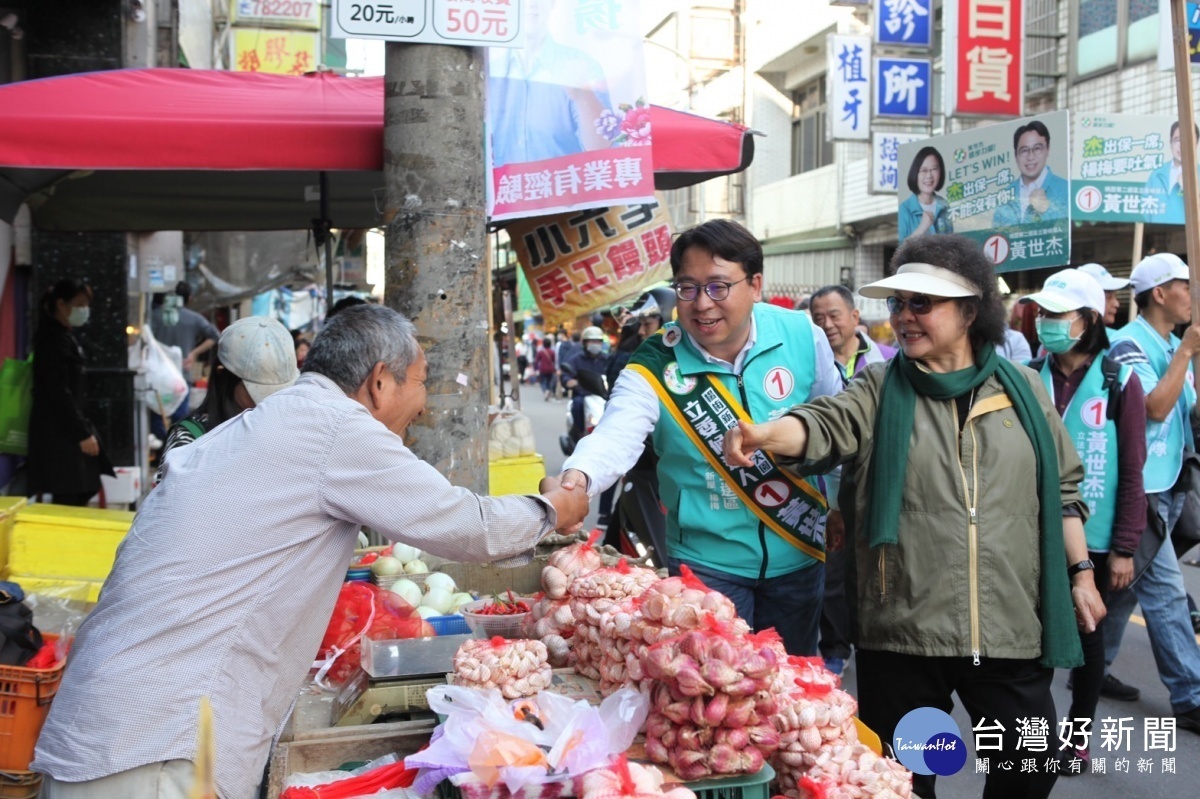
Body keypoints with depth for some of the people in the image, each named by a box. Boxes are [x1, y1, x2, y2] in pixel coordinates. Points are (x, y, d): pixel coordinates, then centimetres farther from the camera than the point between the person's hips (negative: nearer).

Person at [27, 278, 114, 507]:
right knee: (69, 500, -8)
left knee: (80, 494, 10)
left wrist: (84, 429, 19)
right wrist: (82, 433, -20)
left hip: (67, 428, 10)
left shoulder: (64, 335, 15)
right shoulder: (53, 339, -15)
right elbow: (59, 393, -20)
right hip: (58, 431, -10)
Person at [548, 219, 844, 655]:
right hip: (706, 563, -2)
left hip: (799, 556, 3)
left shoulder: (802, 337, -9)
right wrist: (577, 477, -53)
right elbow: (615, 434, -32)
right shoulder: (654, 369, -15)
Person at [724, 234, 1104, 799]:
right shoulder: (879, 390, 2)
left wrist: (1080, 572, 10)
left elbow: (1063, 487, 14)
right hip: (901, 630, 0)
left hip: (1010, 627, 1)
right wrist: (766, 433, -38)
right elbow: (825, 425, -18)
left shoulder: (1021, 390, 6)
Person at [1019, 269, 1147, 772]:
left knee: (1087, 633, 11)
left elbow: (1131, 472, -6)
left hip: (1093, 537, -2)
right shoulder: (1027, 378, 0)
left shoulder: (1120, 382, -7)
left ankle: (1078, 736, 27)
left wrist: (1125, 547, -7)